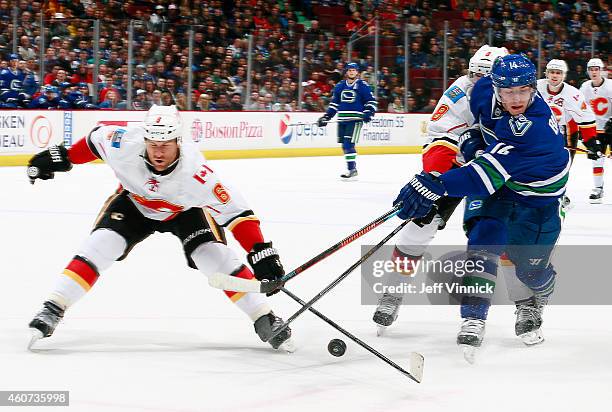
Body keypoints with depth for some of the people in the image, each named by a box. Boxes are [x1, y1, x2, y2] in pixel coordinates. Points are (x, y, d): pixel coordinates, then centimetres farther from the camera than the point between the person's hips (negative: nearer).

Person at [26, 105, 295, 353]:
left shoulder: (195, 171, -40)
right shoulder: (124, 144, -34)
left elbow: (235, 212, -37)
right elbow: (96, 139, -9)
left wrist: (261, 252, -44)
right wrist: (62, 157, -3)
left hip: (185, 210, -2)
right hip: (134, 201, 2)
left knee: (215, 257, -18)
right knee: (100, 246, -18)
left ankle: (265, 320, -7)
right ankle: (52, 309, -11)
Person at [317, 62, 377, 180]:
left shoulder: (363, 86, -1)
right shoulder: (340, 86, 14)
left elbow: (372, 102, -1)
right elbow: (334, 103, 21)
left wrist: (368, 113, -16)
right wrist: (326, 117, 14)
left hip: (355, 119, -6)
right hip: (342, 119, 6)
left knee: (349, 144, -16)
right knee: (344, 145, 6)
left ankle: (352, 170, -14)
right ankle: (352, 168, 17)